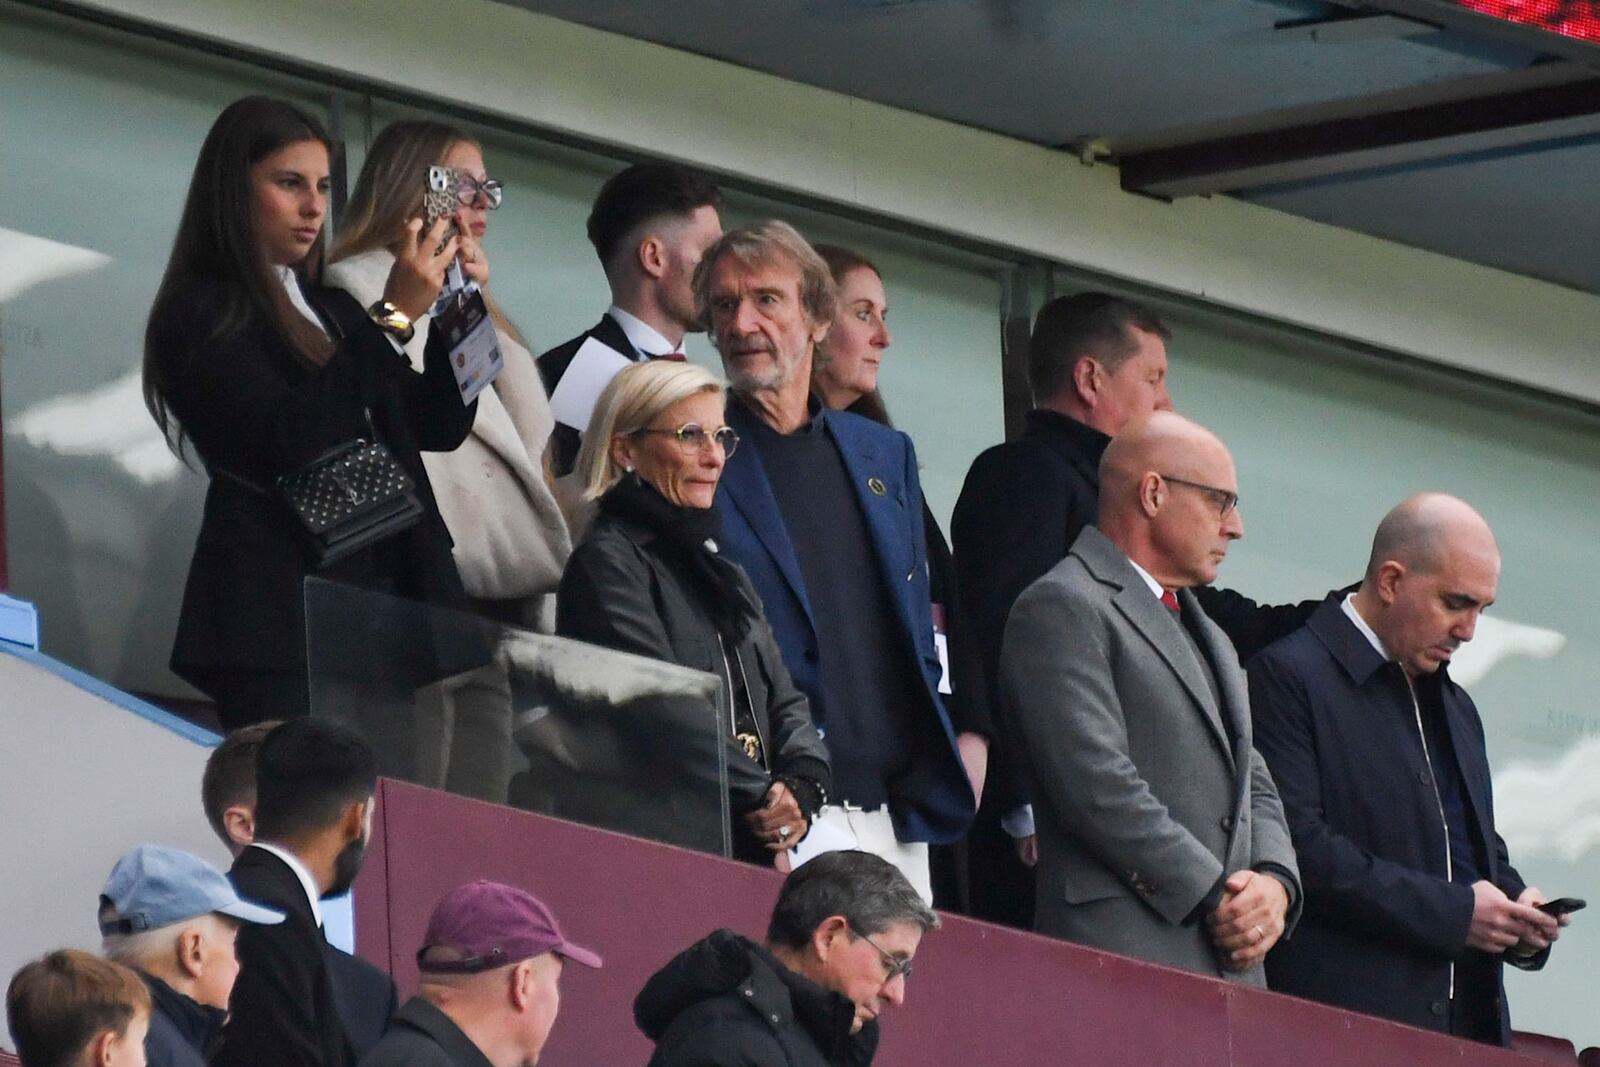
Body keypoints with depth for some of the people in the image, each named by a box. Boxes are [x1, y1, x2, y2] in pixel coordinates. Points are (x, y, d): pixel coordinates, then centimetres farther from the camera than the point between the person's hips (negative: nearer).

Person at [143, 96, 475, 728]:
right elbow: (290, 443, -17)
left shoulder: (331, 310, 20)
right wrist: (392, 318, -17)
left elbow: (438, 428, 18)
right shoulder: (203, 319, -3)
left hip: (384, 602, 7)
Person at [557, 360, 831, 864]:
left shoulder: (718, 567, 24)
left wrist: (803, 785, -2)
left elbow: (783, 698, 18)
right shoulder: (608, 562, -2)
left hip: (754, 847, 7)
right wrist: (761, 798, -12)